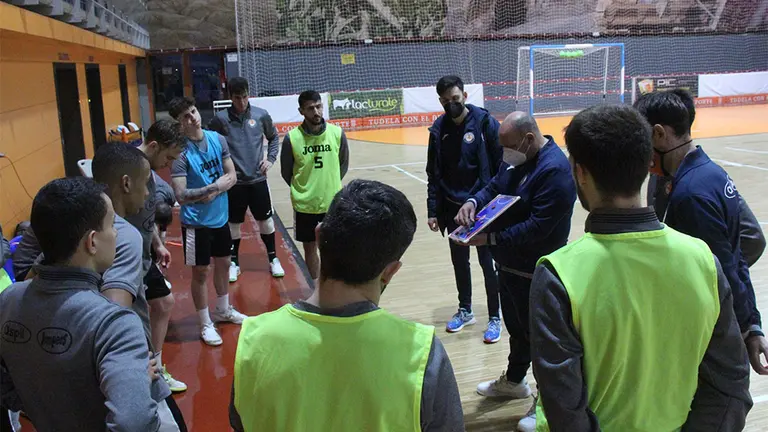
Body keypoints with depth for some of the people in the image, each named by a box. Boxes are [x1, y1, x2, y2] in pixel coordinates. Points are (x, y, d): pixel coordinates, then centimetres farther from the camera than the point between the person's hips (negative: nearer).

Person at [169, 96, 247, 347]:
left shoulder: (217, 139, -3)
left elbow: (232, 176, 0)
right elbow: (181, 195, -24)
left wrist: (214, 190, -18)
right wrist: (215, 185, -25)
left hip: (220, 217, 6)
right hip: (196, 222, -6)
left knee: (223, 264, 20)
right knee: (200, 272, 7)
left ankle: (223, 310, 42)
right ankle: (205, 324, 23)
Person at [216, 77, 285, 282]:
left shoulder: (261, 115, -3)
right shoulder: (221, 118, -8)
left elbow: (274, 138, 13)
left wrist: (271, 158, 1)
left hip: (258, 179, 1)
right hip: (234, 181, -1)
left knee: (266, 220, 11)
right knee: (234, 224, 11)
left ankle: (273, 259, 27)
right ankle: (234, 262, 27)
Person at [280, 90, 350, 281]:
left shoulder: (337, 133, -8)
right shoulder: (292, 138, -13)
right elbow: (286, 172, -1)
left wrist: (330, 185, 7)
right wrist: (302, 190, 5)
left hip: (333, 202, 1)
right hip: (305, 204, -1)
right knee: (310, 248, 13)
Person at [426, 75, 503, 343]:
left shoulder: (485, 122, -10)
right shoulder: (439, 130, 1)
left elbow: (502, 165, -8)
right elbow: (433, 175, 5)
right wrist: (433, 211, 1)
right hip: (453, 209, 4)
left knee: (487, 263, 5)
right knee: (459, 261, 17)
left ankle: (494, 317, 21)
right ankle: (465, 310, 36)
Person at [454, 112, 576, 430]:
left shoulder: (554, 170, -25)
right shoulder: (517, 158, 4)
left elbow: (537, 227, -29)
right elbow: (494, 188, 11)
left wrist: (490, 239, -27)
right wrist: (473, 202, -10)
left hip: (534, 272, -9)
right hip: (510, 263, 9)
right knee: (515, 326, 26)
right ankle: (514, 380, 48)